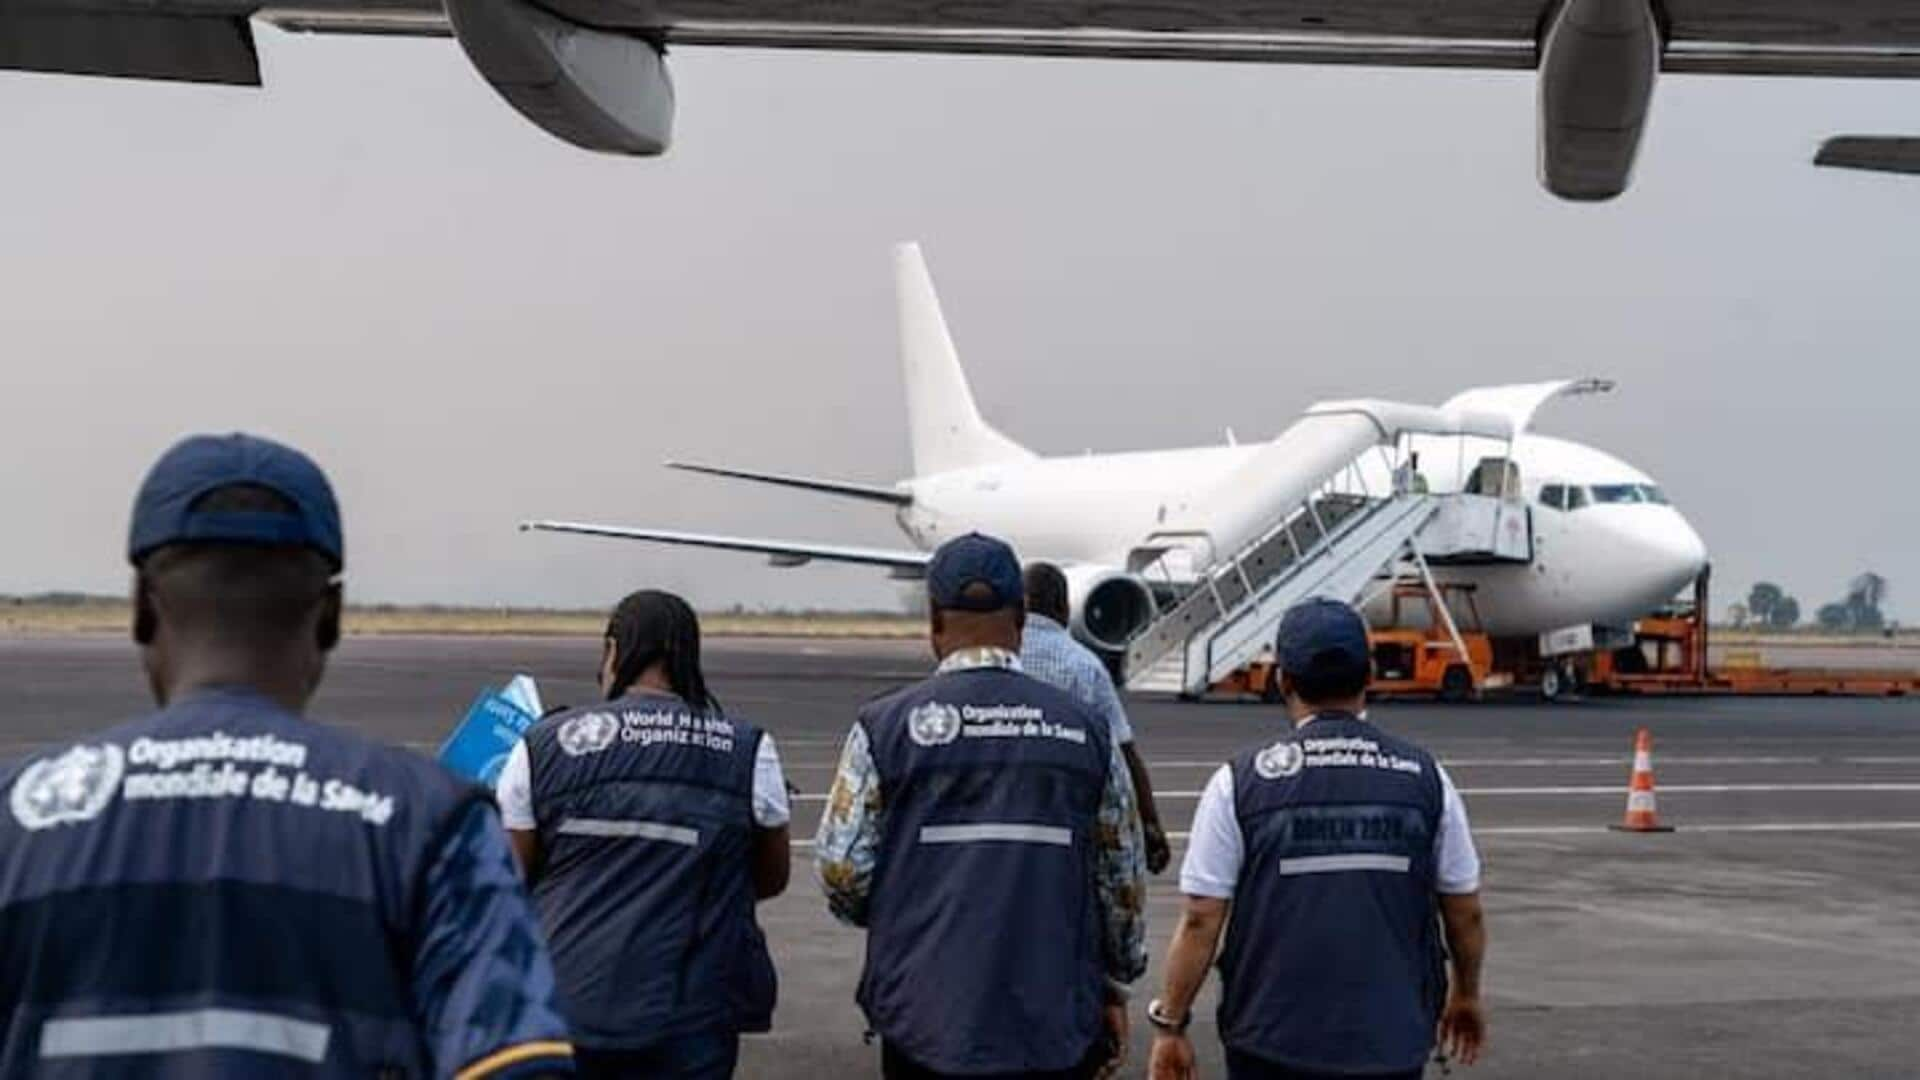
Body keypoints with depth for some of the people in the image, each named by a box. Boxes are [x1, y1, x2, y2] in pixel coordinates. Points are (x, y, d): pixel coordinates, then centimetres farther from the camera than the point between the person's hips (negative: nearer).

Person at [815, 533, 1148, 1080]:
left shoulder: (886, 726, -4)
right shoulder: (1086, 731, 2)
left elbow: (841, 871, -3)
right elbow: (1123, 884, 8)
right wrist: (1114, 986, 23)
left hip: (926, 1020, -1)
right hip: (1056, 1022, 1)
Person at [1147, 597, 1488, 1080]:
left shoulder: (1241, 783, -6)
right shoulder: (1425, 778, 0)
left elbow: (1201, 920, -7)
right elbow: (1465, 913, 7)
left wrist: (1170, 1025, 3)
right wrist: (1466, 994, 24)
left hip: (1272, 1041, -1)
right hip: (1391, 1040, 1)